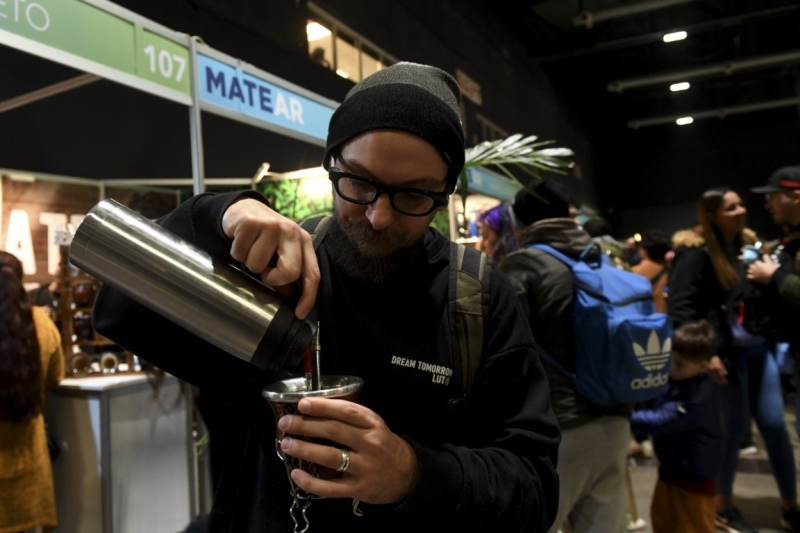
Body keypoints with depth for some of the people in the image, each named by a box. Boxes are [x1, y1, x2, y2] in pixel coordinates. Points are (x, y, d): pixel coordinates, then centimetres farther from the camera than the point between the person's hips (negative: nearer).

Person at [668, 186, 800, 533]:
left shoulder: (742, 246, 12)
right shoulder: (696, 253, -12)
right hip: (728, 352, -7)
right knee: (734, 426, 3)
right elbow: (678, 307, -19)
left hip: (757, 347, 7)